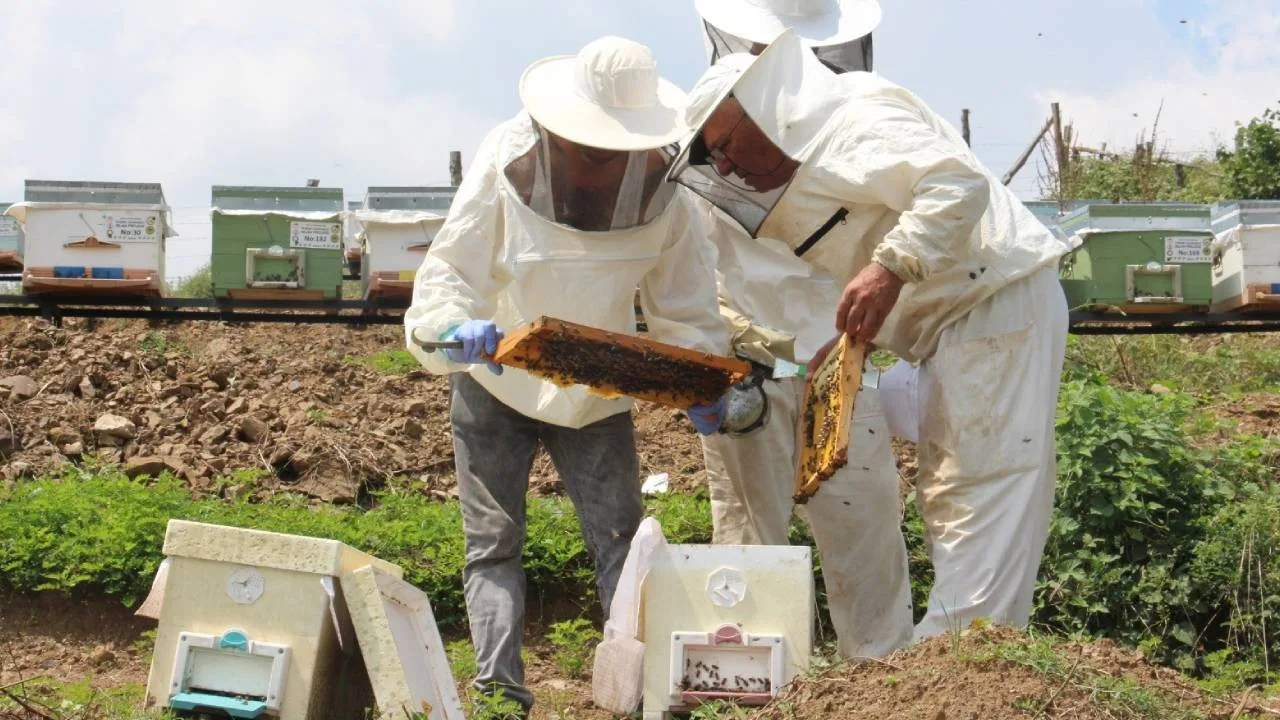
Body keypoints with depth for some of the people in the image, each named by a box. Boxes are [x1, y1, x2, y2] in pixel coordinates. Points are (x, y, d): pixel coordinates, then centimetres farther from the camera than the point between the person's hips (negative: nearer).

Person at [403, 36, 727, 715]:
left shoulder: (662, 194, -16)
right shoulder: (508, 169, -23)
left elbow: (684, 305, -7)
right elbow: (447, 273, -24)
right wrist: (455, 328, -46)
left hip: (596, 393, 1)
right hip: (496, 382, -1)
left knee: (620, 538, -3)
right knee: (492, 544, -2)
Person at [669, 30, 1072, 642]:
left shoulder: (853, 120, -11)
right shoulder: (809, 169, 19)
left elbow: (959, 182, -27)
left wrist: (891, 268, -35)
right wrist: (849, 342, 5)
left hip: (999, 305, -11)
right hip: (956, 329, 11)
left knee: (983, 492, -12)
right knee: (949, 498, 13)